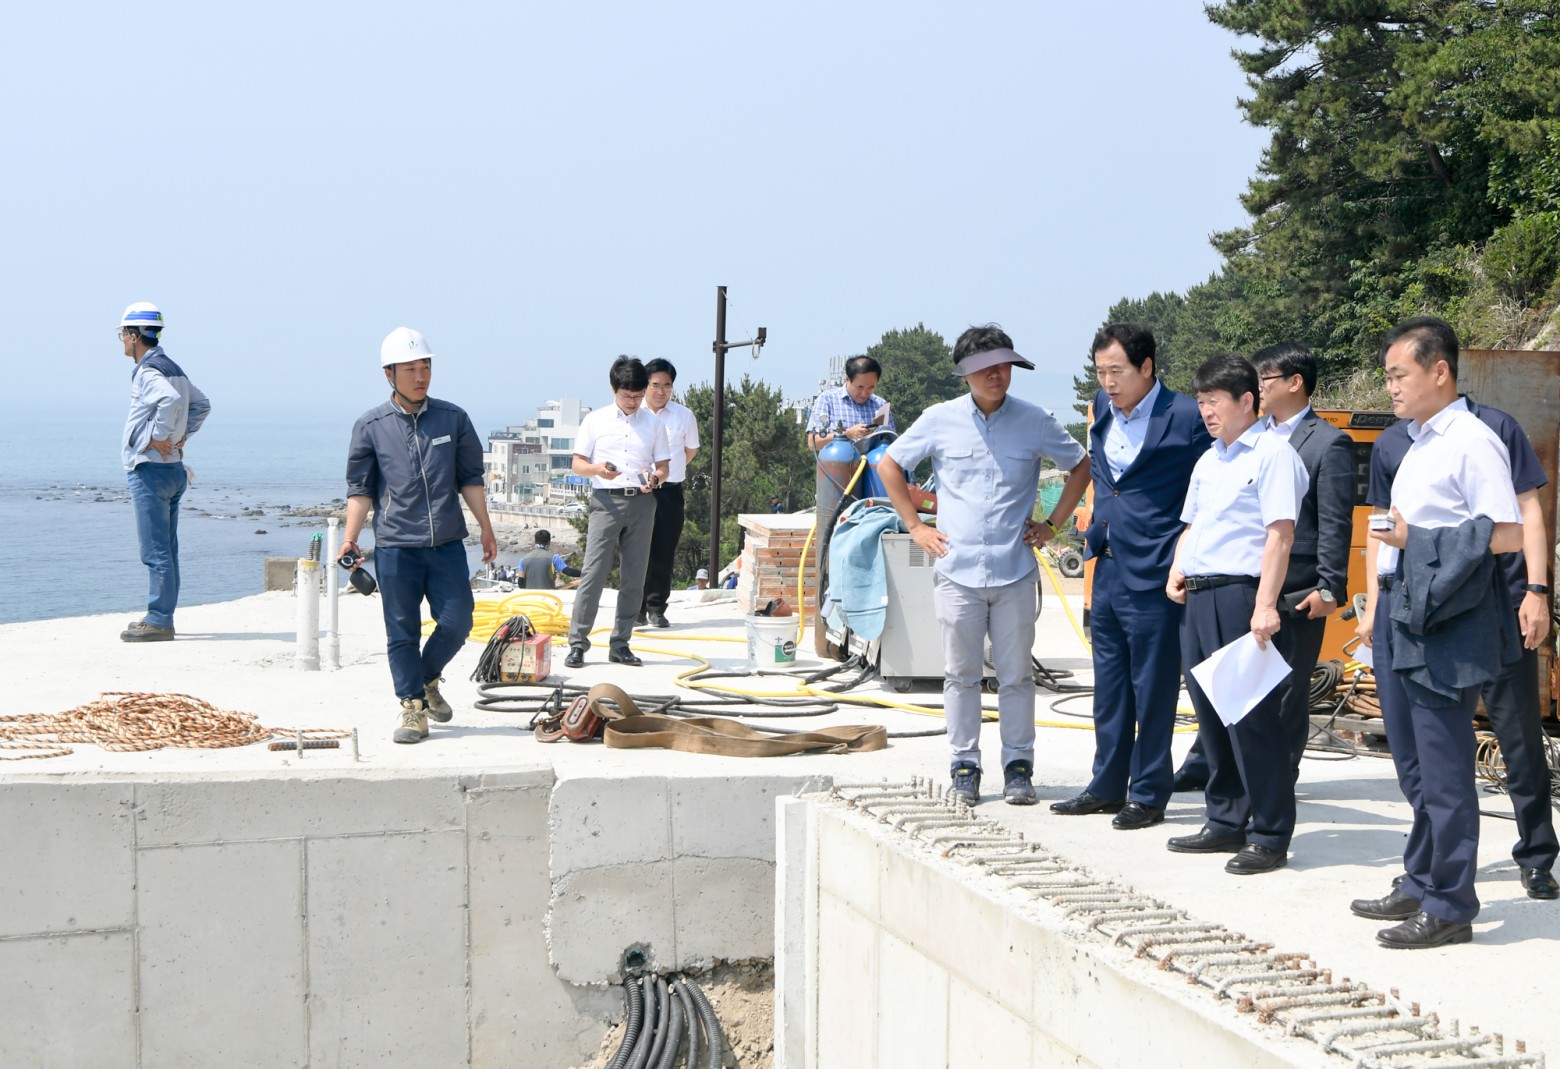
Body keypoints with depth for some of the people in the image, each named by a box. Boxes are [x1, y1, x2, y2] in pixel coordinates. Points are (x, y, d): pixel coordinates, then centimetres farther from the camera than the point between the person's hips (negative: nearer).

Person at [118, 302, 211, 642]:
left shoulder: (148, 371, -14)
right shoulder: (173, 369, 15)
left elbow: (170, 399, -34)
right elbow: (201, 404, 27)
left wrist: (161, 436, -22)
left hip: (150, 470, -10)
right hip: (173, 469, 10)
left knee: (156, 551, -7)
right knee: (166, 550, 13)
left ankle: (158, 621, -6)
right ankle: (162, 616, 18)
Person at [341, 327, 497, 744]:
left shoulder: (453, 419, 6)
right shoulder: (370, 425, 1)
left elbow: (470, 479, 12)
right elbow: (361, 488, 3)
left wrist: (486, 528, 10)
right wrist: (350, 537, -7)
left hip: (447, 543, 2)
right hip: (395, 546, -2)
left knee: (457, 623, 0)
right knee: (402, 632, 2)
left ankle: (428, 679, 27)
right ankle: (413, 708, 13)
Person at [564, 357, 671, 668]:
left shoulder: (653, 422, 12)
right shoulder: (595, 420, 6)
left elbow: (663, 465, 14)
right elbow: (577, 464, 5)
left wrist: (656, 477, -10)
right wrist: (597, 469, -17)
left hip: (641, 503, 3)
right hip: (607, 501, -3)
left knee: (633, 577, 3)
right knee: (593, 572, -10)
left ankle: (620, 644, 10)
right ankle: (577, 643, -7)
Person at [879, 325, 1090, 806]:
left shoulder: (1035, 421, 1)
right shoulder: (941, 420, 1)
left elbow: (1081, 466, 15)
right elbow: (890, 465, 13)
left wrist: (1052, 524, 8)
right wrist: (915, 525, 7)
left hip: (1015, 571, 0)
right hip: (957, 569, 0)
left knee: (1016, 675, 4)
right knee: (961, 674, 6)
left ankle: (1018, 766, 14)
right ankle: (965, 766, 15)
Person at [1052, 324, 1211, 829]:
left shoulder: (1186, 418, -12)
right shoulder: (1103, 409, 9)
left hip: (1154, 576, -7)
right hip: (1108, 573, 7)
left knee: (1153, 691, 2)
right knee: (1109, 688, 15)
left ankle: (1149, 794, 12)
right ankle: (1107, 787, 26)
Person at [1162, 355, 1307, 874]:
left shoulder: (1272, 453, -6)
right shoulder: (1208, 461, 19)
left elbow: (1280, 535, -14)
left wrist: (1265, 605, -22)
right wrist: (1176, 572, 10)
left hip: (1240, 594, -8)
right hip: (1198, 597, 9)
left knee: (1253, 719, -6)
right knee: (1211, 715, 12)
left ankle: (1270, 837, 1)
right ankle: (1227, 822, 23)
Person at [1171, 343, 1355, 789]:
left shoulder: (1329, 443, -7)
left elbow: (1336, 524, -11)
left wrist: (1330, 588, -15)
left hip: (1296, 592, -6)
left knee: (1288, 690, 5)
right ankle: (1202, 766, 22)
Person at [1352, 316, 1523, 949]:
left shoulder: (1471, 442, -12)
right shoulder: (1412, 445, 16)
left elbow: (1508, 534, -19)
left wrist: (1418, 539, -17)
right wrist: (1375, 607, 18)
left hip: (1443, 623, -9)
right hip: (1397, 615, 9)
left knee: (1442, 771, -4)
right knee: (1413, 765, 17)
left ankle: (1449, 907, 4)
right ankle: (1420, 885, 28)